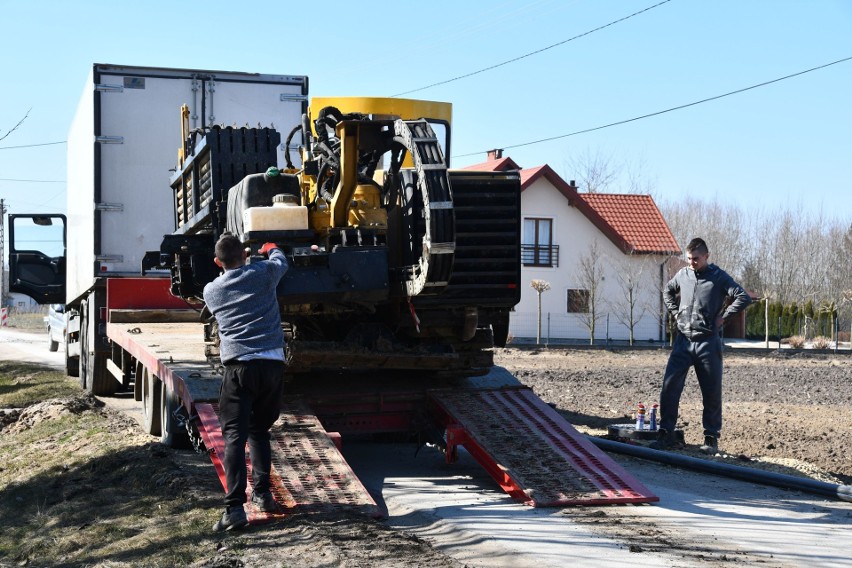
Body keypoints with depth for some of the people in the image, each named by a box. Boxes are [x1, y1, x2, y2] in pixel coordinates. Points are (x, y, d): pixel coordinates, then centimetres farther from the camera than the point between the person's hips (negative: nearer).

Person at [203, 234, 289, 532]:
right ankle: (262, 493, 22)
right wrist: (271, 249, 52)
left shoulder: (211, 290, 10)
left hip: (239, 367, -1)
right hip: (272, 363, 2)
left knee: (234, 436, -6)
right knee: (259, 431, 19)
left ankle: (235, 507, -17)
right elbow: (281, 261, 29)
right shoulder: (263, 273, 6)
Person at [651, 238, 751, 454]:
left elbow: (743, 298, -11)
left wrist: (723, 317, -10)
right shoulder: (682, 274, 8)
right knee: (669, 386, -4)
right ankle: (666, 434, 3)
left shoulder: (718, 277, -4)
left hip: (708, 341, -3)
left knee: (712, 392, 4)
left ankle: (711, 438, 13)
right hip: (683, 340, 3)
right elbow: (668, 291, 28)